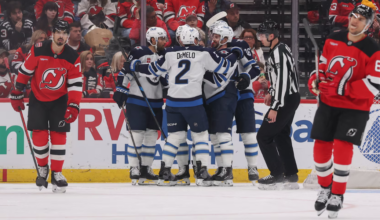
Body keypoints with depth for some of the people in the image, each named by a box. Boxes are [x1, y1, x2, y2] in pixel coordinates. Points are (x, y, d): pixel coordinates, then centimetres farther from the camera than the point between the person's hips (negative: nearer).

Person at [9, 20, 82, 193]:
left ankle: (56, 173, 1)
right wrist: (17, 94, -1)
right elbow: (25, 71, -5)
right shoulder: (38, 50, -17)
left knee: (58, 134, -6)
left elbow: (75, 84, -9)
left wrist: (73, 106, -18)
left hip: (59, 100, 1)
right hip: (38, 98, -1)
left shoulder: (72, 57, -13)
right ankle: (42, 168, 16)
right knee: (39, 134, -6)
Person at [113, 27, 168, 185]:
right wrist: (120, 90, -17)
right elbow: (125, 71, -12)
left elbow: (166, 80, 18)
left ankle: (146, 168, 13)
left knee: (152, 135, 6)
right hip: (136, 101, -7)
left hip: (156, 103, 7)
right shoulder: (139, 53, -10)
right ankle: (134, 169, -2)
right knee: (137, 134, -7)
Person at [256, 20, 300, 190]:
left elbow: (282, 80, -25)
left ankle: (277, 175, -5)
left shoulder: (279, 52, -20)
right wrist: (272, 93, 23)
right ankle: (291, 176, 18)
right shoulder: (281, 49, 12)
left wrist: (274, 107, -24)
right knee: (281, 136, 16)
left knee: (264, 135, -5)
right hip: (290, 98, 10)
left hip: (286, 100, -10)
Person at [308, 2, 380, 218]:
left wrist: (340, 89, -26)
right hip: (328, 104, 5)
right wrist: (315, 82, -6)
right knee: (321, 147, 4)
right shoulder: (334, 40, 1)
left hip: (355, 107, -5)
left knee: (342, 148, -14)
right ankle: (325, 188, 26)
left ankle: (337, 195, 0)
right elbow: (322, 65, 15)